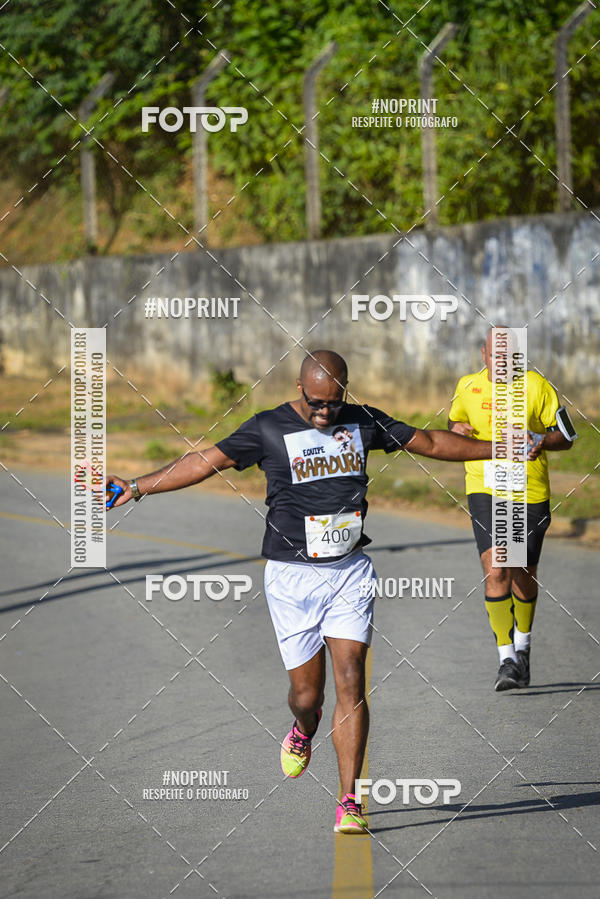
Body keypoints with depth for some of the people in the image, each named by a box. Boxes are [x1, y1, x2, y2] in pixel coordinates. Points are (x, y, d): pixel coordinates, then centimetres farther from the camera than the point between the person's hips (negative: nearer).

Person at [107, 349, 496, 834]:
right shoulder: (268, 429, -4)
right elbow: (205, 461, -3)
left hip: (351, 571, 2)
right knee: (307, 693, 0)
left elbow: (430, 442, 16)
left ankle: (349, 801, -8)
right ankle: (304, 732, 39)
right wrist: (139, 486, -10)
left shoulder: (363, 421, 5)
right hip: (293, 575, -2)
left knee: (350, 680, -10)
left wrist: (501, 448, 19)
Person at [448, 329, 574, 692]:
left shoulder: (538, 387, -6)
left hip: (531, 493, 0)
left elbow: (566, 437, -1)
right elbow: (455, 419, 20)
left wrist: (542, 441, -23)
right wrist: (457, 428, -4)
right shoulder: (468, 387, 1)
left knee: (524, 576, 11)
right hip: (485, 489, 0)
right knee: (495, 572, -17)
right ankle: (507, 659, -14)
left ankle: (523, 648, 38)